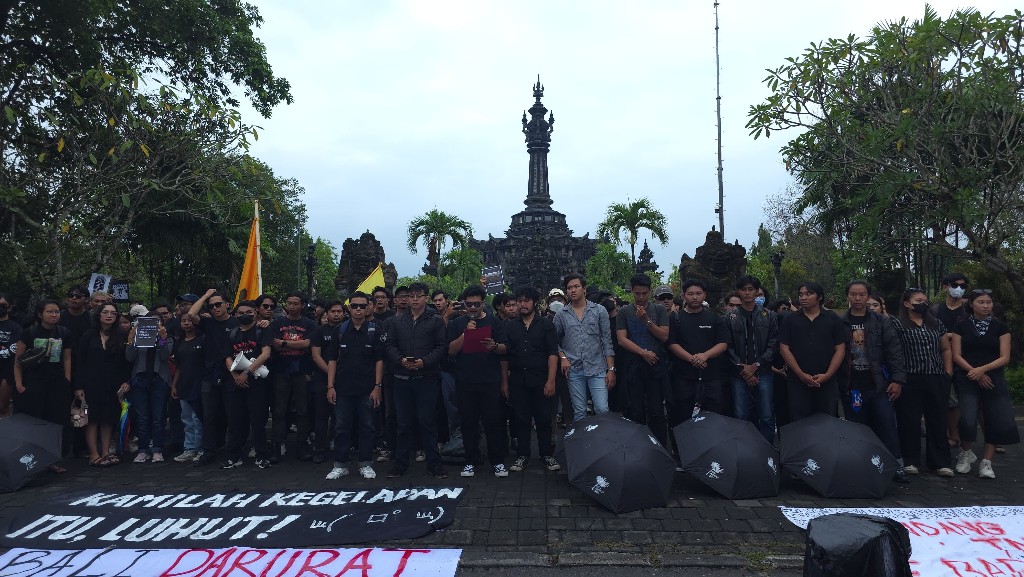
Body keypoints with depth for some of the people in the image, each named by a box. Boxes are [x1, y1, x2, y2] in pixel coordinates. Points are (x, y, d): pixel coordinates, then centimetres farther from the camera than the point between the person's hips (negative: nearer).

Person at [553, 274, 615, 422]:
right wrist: (563, 357, -5)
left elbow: (607, 341, 1)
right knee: (579, 413, 7)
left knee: (602, 409, -8)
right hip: (574, 370, 1)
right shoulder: (561, 315, 6)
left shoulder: (599, 311, 3)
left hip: (597, 368, -1)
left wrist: (611, 369, -4)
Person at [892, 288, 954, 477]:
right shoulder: (898, 325, -3)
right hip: (910, 381, -5)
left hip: (937, 380, 5)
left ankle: (940, 462, 17)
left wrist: (948, 372, 10)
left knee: (938, 421, 8)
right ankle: (910, 461, 11)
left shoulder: (936, 324, 15)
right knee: (909, 422, 1)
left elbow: (946, 349, 20)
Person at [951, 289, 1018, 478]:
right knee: (968, 420, -17)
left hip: (993, 380, 2)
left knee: (1001, 423, -6)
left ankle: (986, 462, 11)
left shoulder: (1000, 326, 5)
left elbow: (1005, 357, -1)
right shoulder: (961, 326, 3)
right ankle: (965, 454, 10)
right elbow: (956, 355, 0)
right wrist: (974, 373, -11)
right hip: (967, 380, -2)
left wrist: (982, 369, -15)